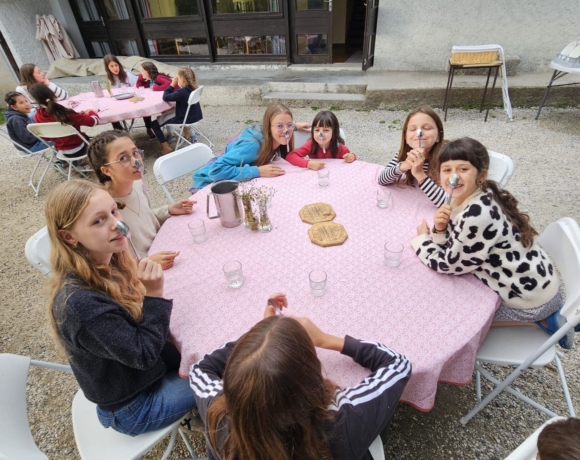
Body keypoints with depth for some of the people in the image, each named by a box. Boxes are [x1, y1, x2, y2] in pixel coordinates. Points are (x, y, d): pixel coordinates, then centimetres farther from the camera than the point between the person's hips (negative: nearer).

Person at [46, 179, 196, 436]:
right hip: (133, 406, -7)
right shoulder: (79, 301, -38)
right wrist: (154, 295, -34)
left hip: (145, 364, 7)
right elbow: (143, 355, -28)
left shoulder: (110, 263, -12)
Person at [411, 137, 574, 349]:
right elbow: (453, 247, 2)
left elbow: (449, 264, -20)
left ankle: (540, 320, 11)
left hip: (530, 296, -7)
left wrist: (423, 237, -6)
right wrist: (441, 228, -17)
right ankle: (543, 316, 23)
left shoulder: (477, 215, -32)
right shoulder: (466, 199, -5)